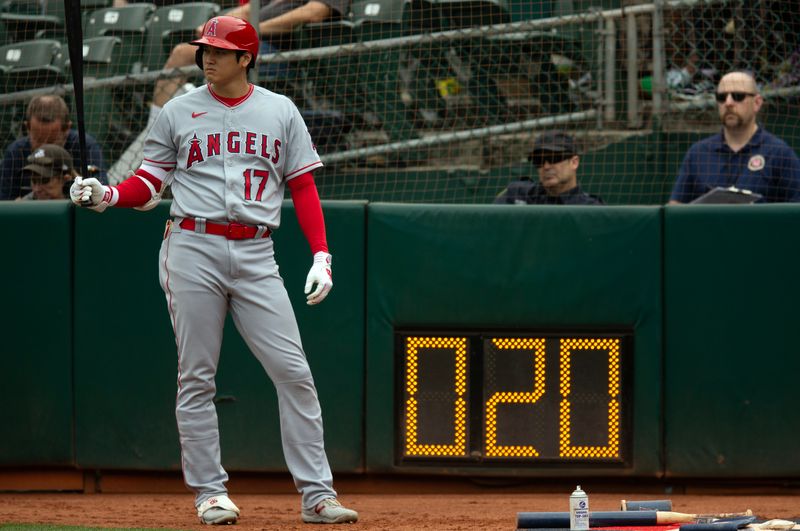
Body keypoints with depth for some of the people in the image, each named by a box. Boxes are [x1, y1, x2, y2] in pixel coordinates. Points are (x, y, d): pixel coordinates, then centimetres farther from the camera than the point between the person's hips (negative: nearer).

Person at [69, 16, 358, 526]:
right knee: (197, 377, 0)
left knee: (294, 374, -5)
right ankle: (210, 492, 8)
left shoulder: (281, 111, 9)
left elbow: (303, 187, 8)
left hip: (256, 255, 0)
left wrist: (321, 256, -1)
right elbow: (149, 182, 9)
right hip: (193, 249, 0)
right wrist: (107, 195, -10)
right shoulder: (179, 112, 8)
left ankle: (317, 494, -3)